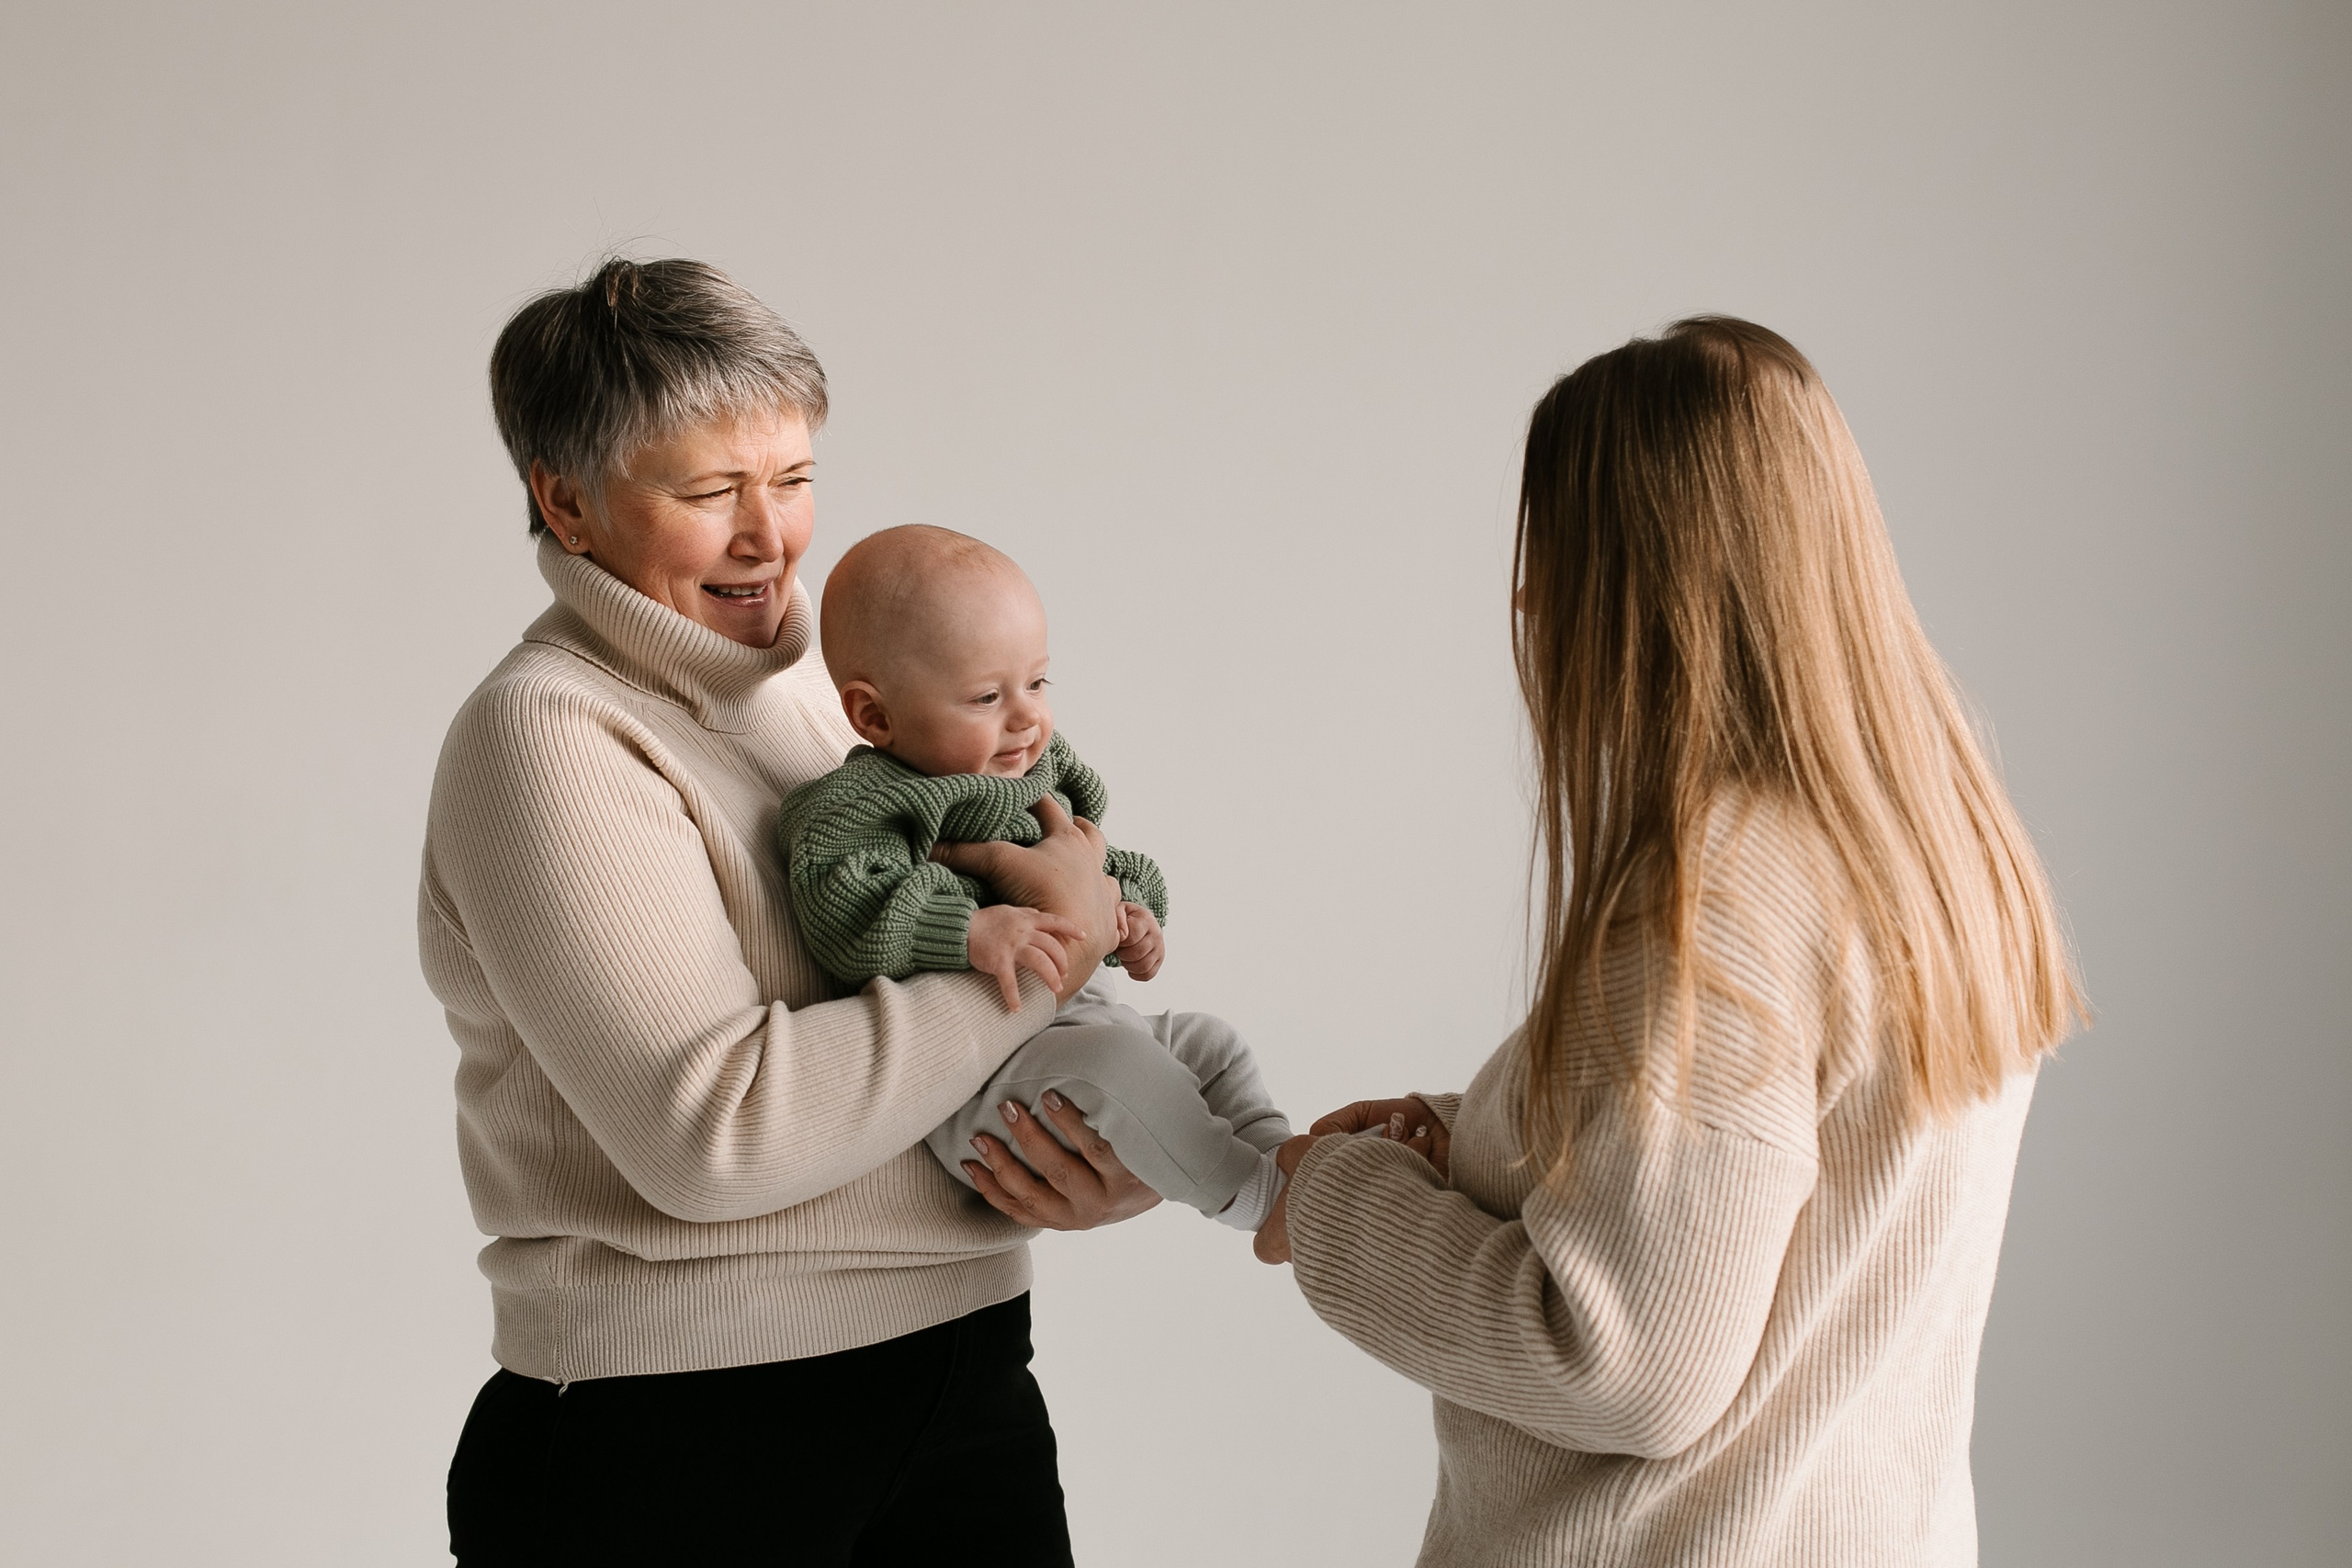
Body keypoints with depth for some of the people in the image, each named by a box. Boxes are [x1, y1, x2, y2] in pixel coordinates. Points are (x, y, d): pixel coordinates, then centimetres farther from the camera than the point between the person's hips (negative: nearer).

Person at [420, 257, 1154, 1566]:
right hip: (677, 1446, -6)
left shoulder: (837, 689, 11)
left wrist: (1112, 1167, -6)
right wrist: (1052, 949, -17)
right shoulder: (548, 735, -13)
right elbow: (711, 1132, -23)